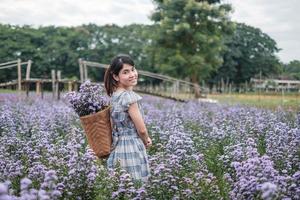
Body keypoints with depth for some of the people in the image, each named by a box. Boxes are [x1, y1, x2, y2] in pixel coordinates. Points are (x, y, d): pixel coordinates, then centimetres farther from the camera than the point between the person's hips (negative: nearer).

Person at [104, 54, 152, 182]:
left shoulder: (115, 94, 7)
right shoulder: (129, 96, -18)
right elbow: (141, 129, -14)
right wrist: (146, 141, 7)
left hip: (118, 146, 9)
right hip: (132, 148, -9)